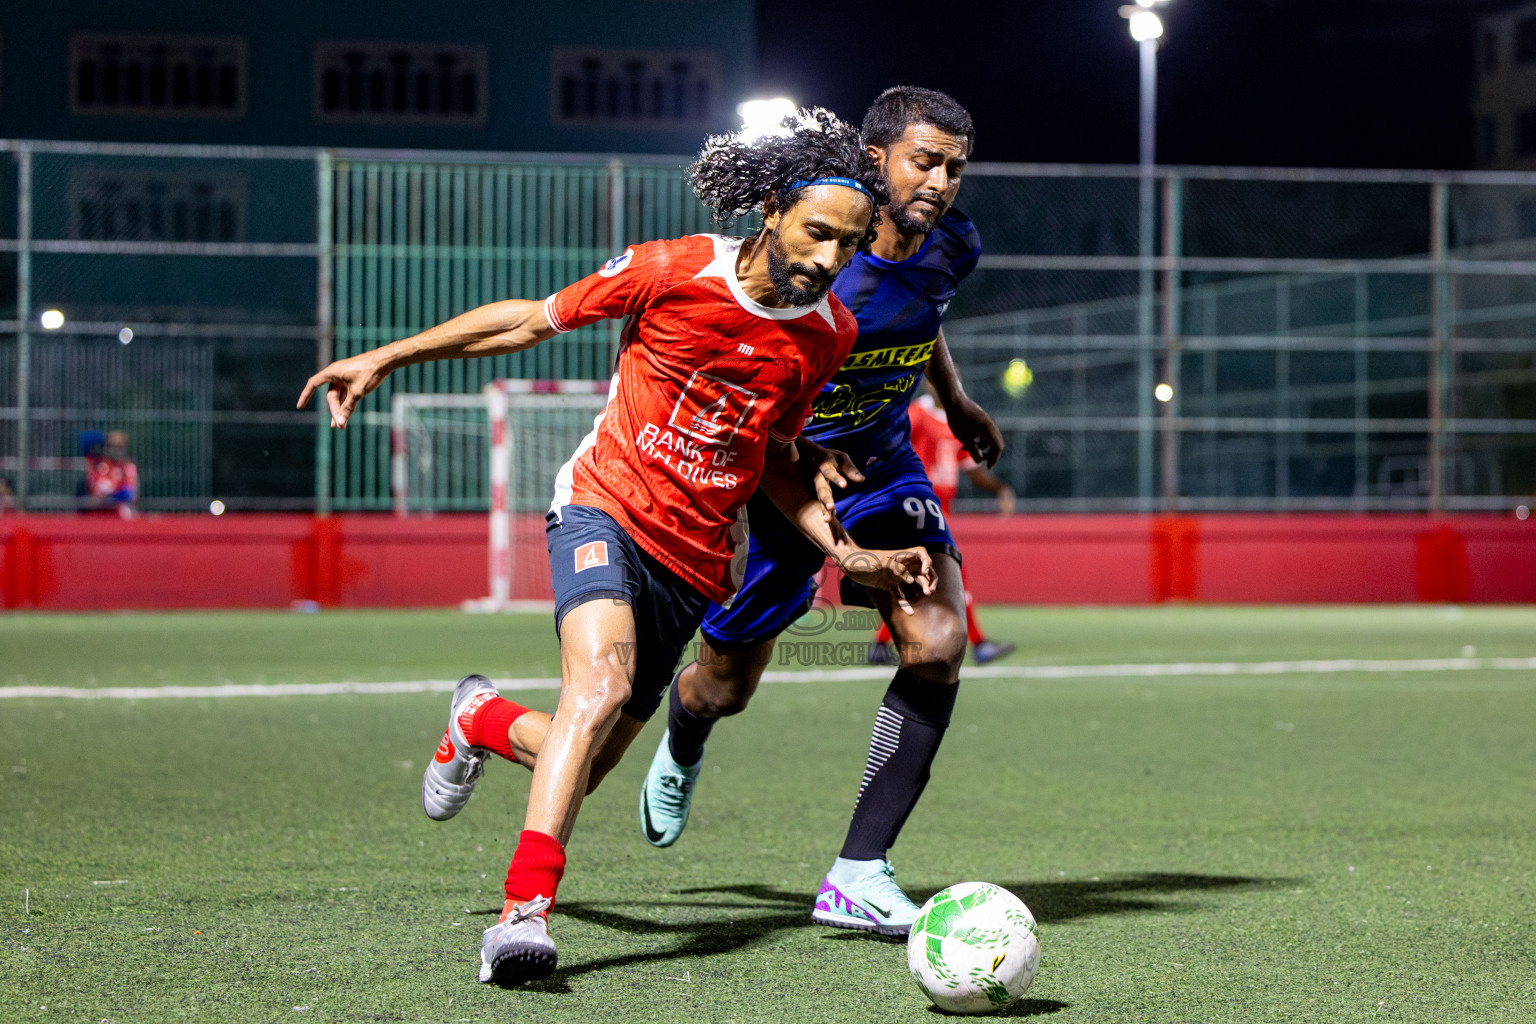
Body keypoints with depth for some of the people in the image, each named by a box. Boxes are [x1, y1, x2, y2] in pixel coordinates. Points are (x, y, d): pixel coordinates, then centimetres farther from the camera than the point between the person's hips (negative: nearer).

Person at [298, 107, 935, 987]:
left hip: (693, 560, 5)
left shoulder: (830, 334, 0)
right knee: (603, 681, -34)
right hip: (605, 509, -4)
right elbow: (533, 320, 0)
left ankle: (485, 719, 42)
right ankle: (525, 908, -35)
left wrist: (848, 554, 3)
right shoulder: (674, 271, -13)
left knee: (582, 771, 7)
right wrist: (382, 360, 2)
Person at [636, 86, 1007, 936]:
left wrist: (956, 403, 19)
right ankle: (681, 753, 53)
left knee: (938, 642, -20)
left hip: (881, 463, 4)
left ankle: (858, 874, -15)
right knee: (724, 689, 10)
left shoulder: (951, 248, -6)